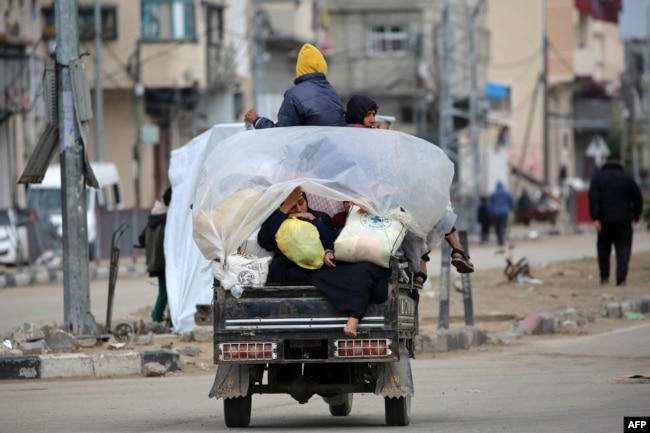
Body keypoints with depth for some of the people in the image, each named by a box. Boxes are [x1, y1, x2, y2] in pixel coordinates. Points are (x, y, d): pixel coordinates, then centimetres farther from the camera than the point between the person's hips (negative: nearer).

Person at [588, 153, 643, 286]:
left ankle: (604, 276, 9)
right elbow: (638, 198, 6)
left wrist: (595, 218, -11)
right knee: (623, 249, 0)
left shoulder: (597, 178, 3)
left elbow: (593, 199, -8)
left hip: (605, 220, 1)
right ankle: (621, 279, -9)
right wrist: (636, 215, 20)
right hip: (624, 220, -1)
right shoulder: (627, 178, 3)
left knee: (603, 247, 14)